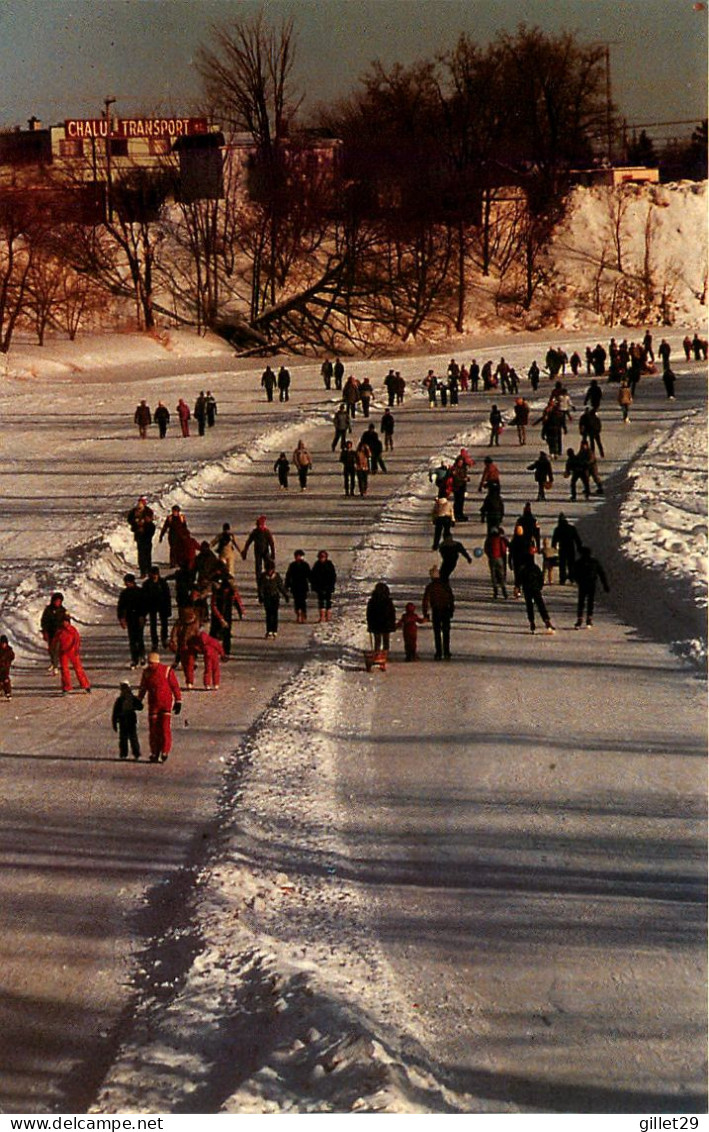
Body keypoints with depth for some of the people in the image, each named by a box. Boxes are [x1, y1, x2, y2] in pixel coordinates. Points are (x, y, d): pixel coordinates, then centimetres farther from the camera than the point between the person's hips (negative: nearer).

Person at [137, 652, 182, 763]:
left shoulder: (167, 671, -9)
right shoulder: (146, 672, 3)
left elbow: (175, 687, -4)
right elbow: (143, 688, 17)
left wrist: (178, 702, -4)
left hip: (166, 704, -4)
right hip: (153, 704, 4)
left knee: (165, 728, -9)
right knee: (153, 729, 3)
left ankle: (164, 753, -2)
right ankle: (154, 753, 12)